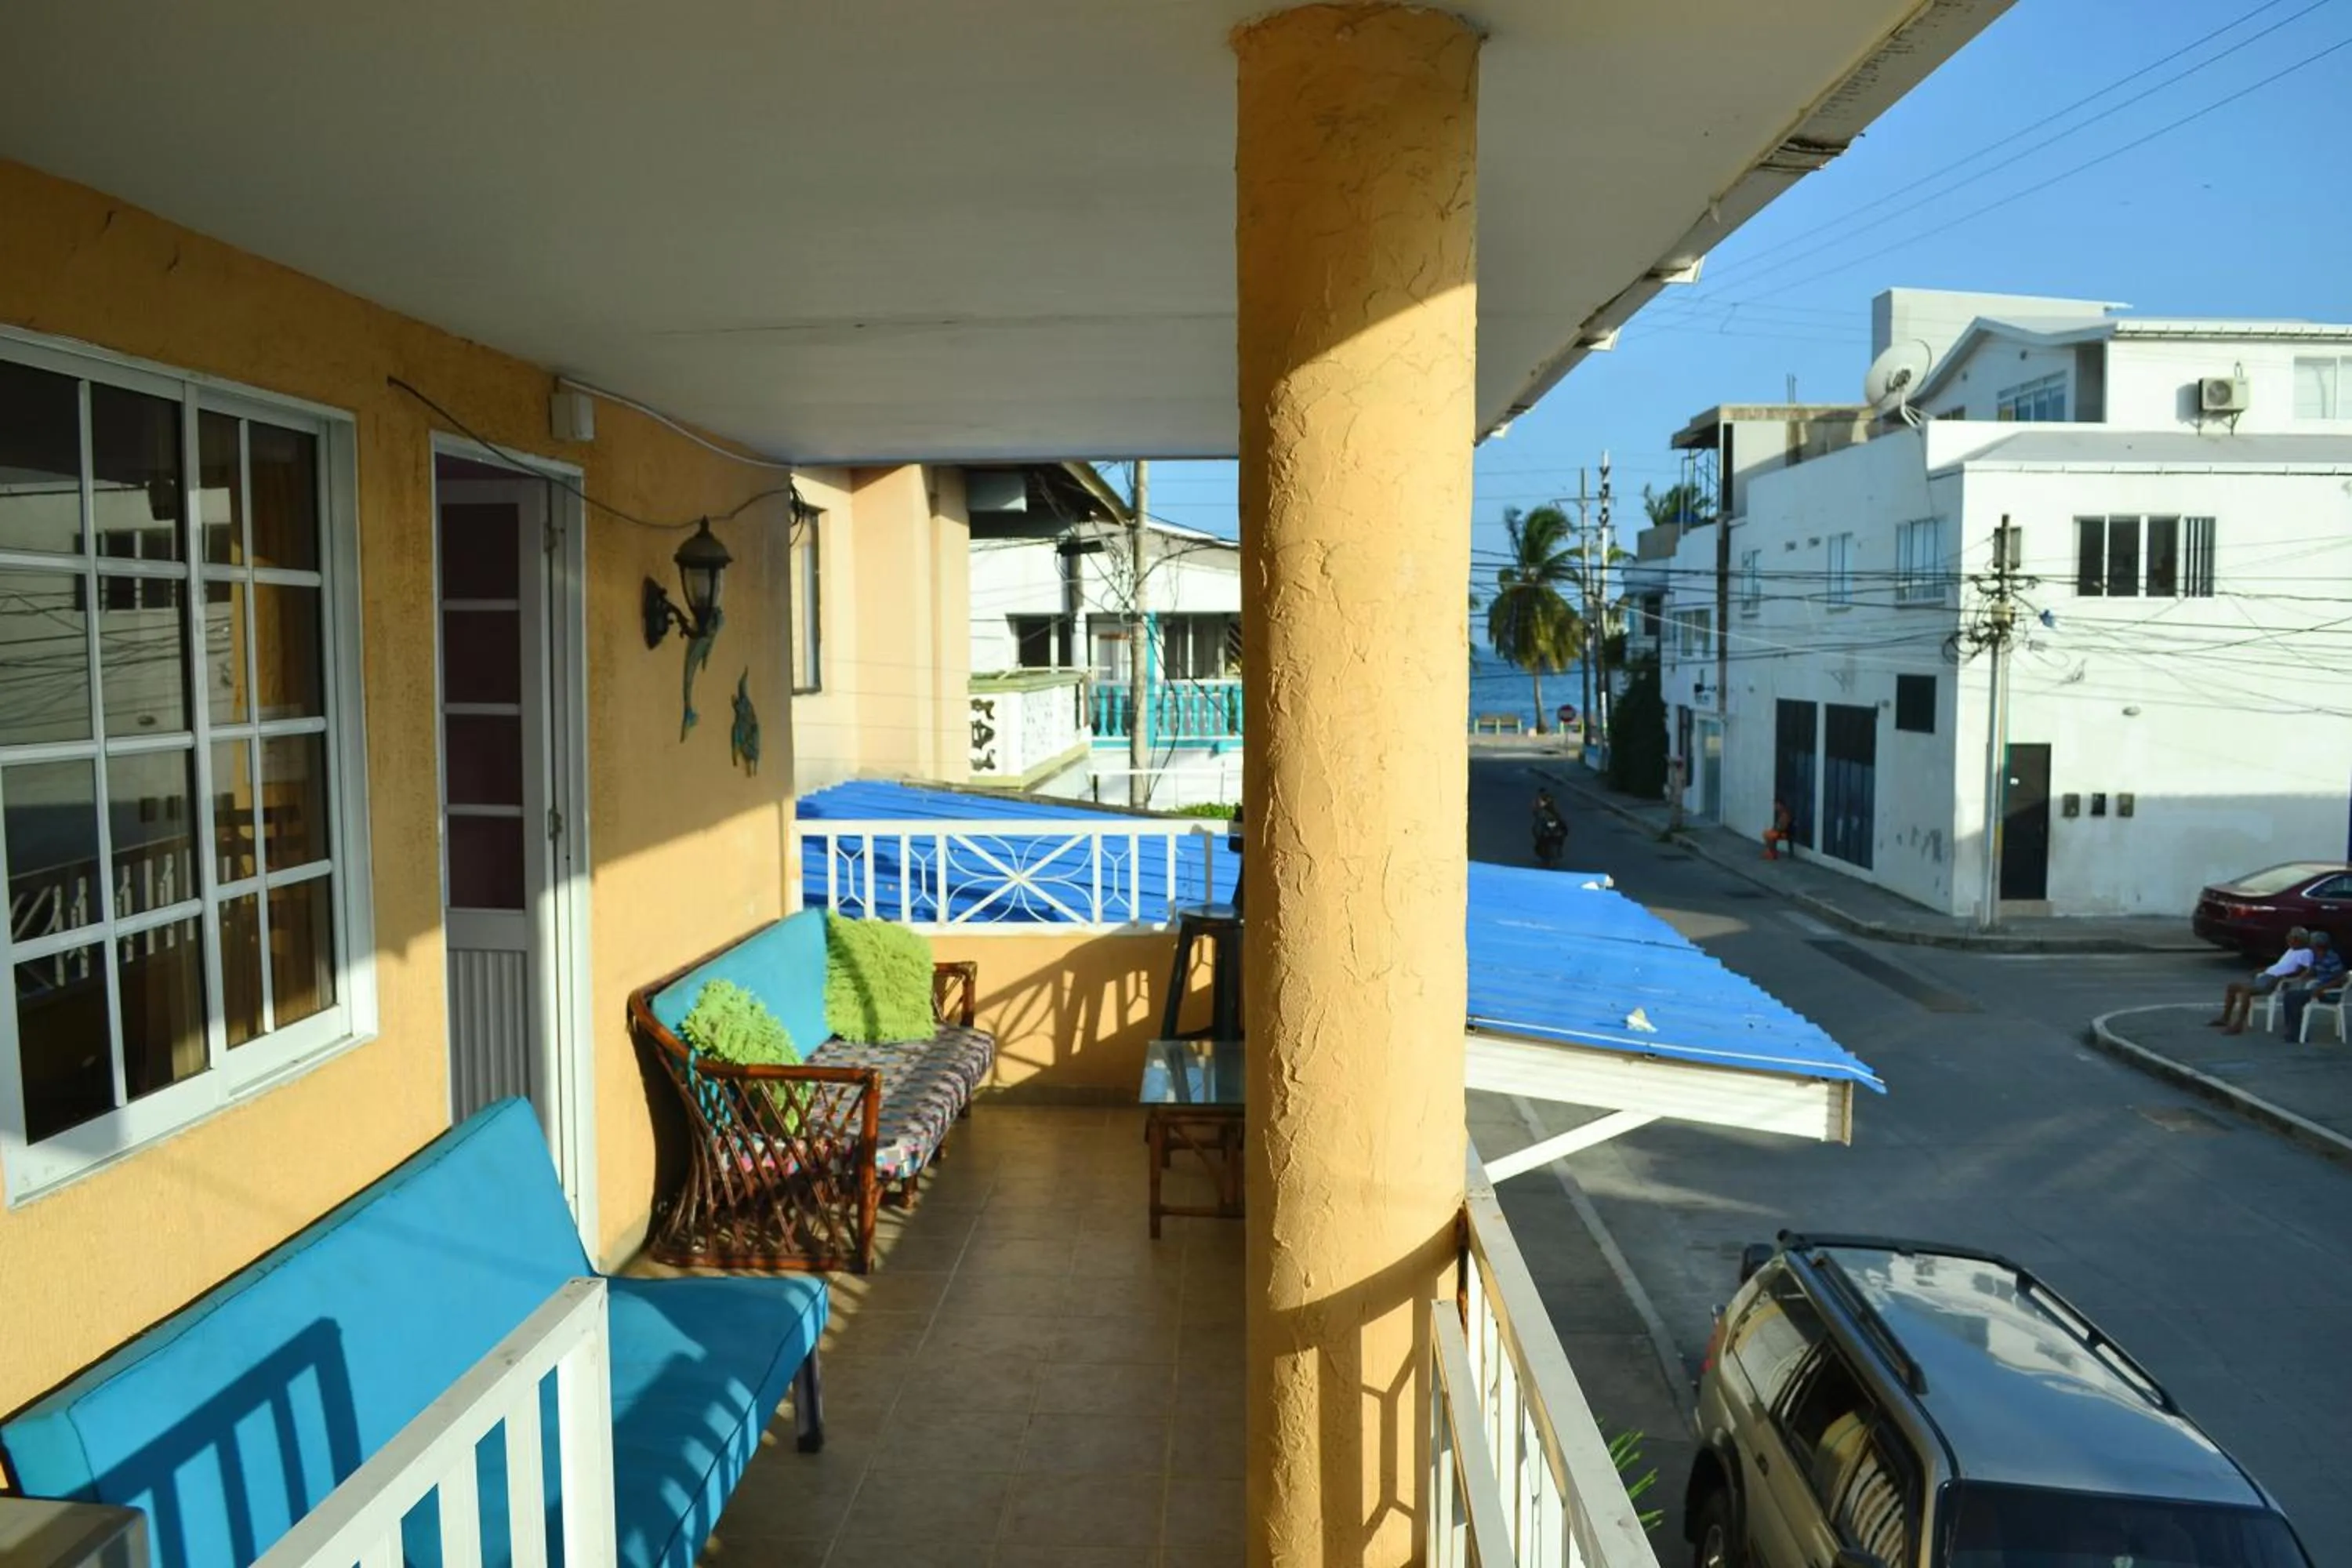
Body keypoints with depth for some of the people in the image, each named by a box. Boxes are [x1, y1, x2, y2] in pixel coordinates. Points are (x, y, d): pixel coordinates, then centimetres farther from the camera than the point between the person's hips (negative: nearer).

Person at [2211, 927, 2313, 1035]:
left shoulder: (2305, 953, -2)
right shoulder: (2291, 950, 27)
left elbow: (2302, 971, -13)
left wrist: (2284, 976, -20)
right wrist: (2263, 970, 18)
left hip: (2275, 981, -10)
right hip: (2267, 976, 10)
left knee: (2246, 989, -33)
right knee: (2232, 985, 5)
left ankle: (2238, 1025, -33)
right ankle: (2225, 1019, 8)